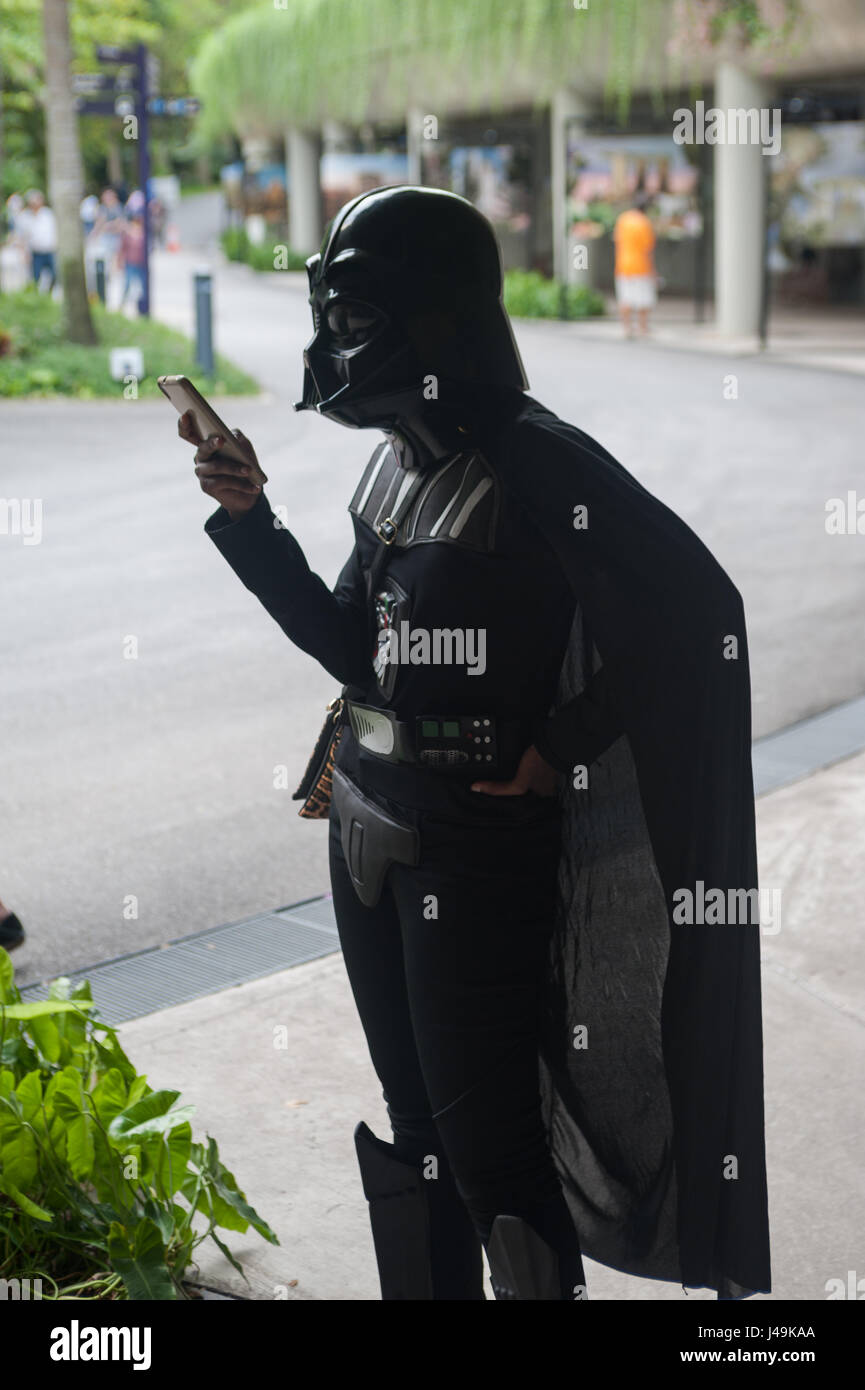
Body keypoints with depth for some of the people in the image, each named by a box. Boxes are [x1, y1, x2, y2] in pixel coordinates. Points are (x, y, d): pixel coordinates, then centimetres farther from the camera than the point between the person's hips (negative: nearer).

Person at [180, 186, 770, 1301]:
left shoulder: (533, 465, -17)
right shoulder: (400, 461, 8)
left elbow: (697, 609, -21)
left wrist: (560, 749, -16)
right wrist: (250, 520, 6)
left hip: (477, 846, -8)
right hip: (370, 827, 8)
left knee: (488, 1146, 0)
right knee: (413, 1123, 18)